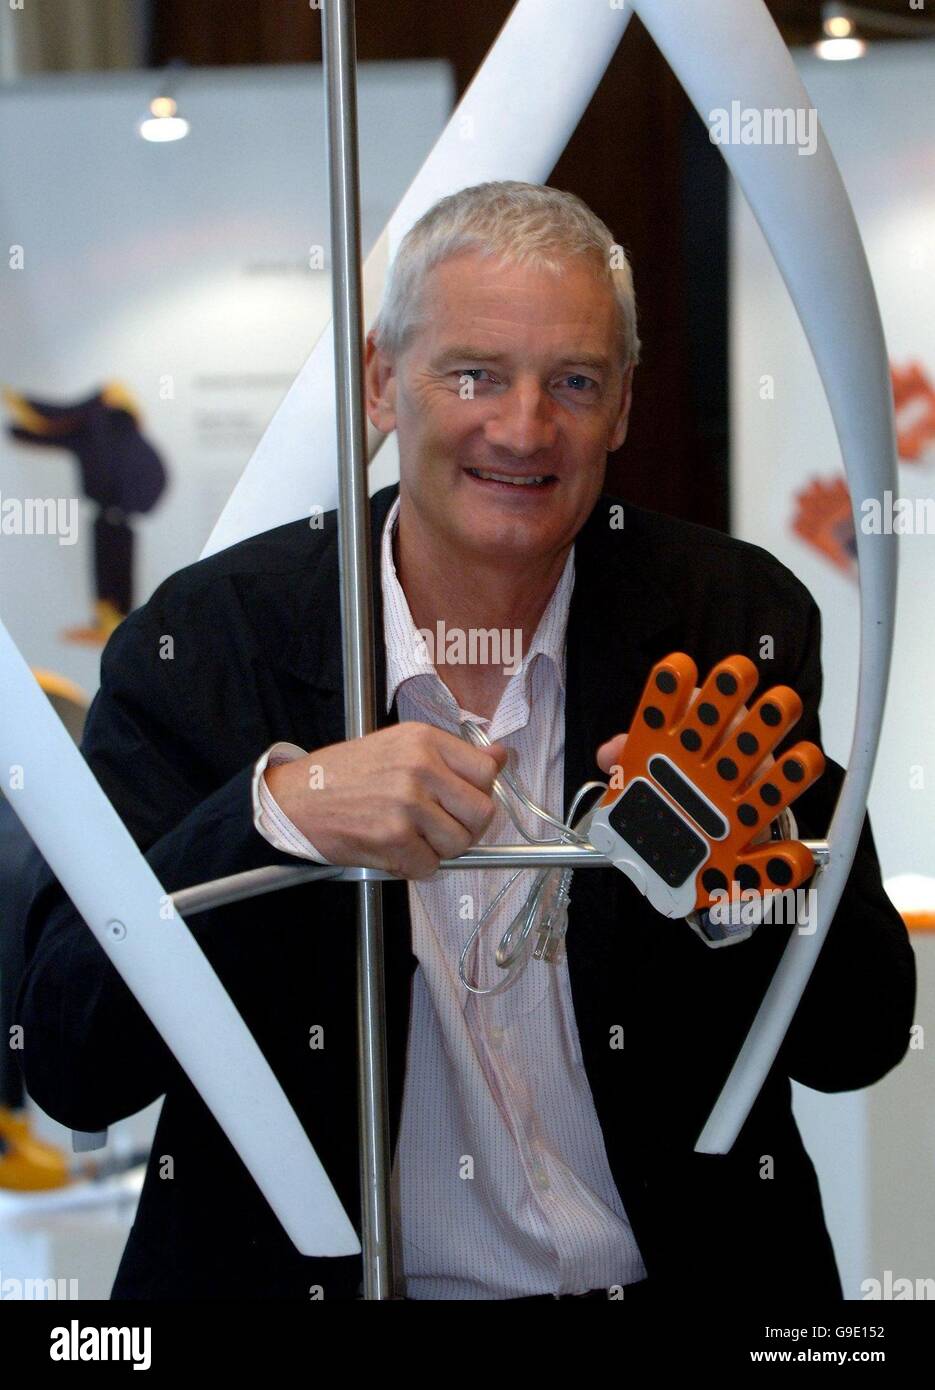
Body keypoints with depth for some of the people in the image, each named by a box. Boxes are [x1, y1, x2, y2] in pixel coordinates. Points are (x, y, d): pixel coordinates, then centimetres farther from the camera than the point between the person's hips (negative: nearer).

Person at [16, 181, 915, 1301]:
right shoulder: (200, 640, -2)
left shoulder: (734, 620, 2)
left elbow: (859, 1044, 0)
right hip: (298, 1279, 2)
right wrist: (277, 809, -21)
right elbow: (70, 1070, -8)